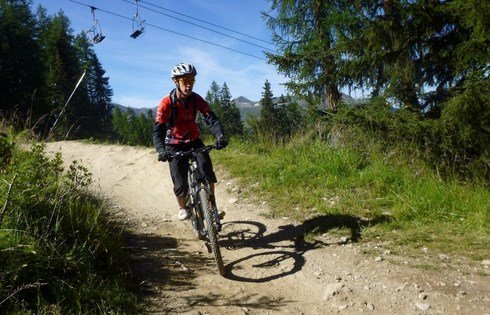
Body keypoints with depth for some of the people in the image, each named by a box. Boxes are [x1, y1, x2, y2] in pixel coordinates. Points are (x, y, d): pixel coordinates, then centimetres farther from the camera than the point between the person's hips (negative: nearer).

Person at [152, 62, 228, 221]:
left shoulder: (196, 99, -12)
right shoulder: (167, 103, -22)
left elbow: (211, 118, -20)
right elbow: (157, 130, -26)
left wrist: (220, 136, -40)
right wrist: (161, 150, -45)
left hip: (193, 141, 3)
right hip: (175, 145, -2)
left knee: (207, 170, -18)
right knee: (180, 184, -7)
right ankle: (183, 208, 23)